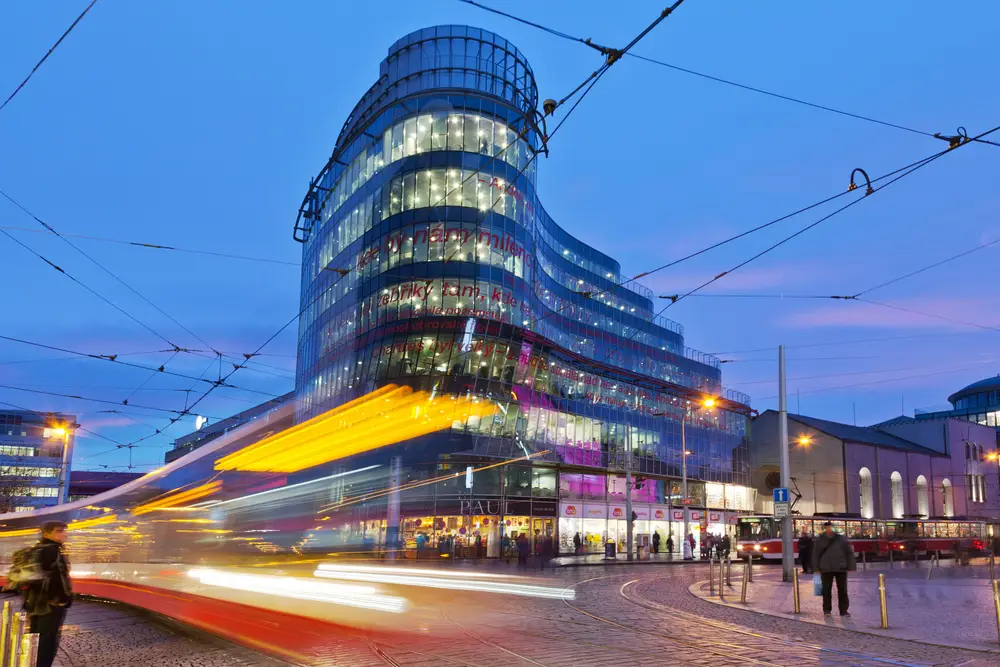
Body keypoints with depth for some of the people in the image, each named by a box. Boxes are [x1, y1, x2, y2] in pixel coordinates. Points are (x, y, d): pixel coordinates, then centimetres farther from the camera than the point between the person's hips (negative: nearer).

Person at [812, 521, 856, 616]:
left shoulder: (841, 539, 3)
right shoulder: (820, 540, 3)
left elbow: (849, 553, 4)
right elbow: (815, 554, 5)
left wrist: (851, 567, -1)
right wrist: (816, 568, 0)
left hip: (841, 569, 0)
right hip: (826, 569, 0)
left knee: (842, 590, 4)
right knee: (826, 590, 4)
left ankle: (843, 610, 14)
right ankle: (827, 609, 15)